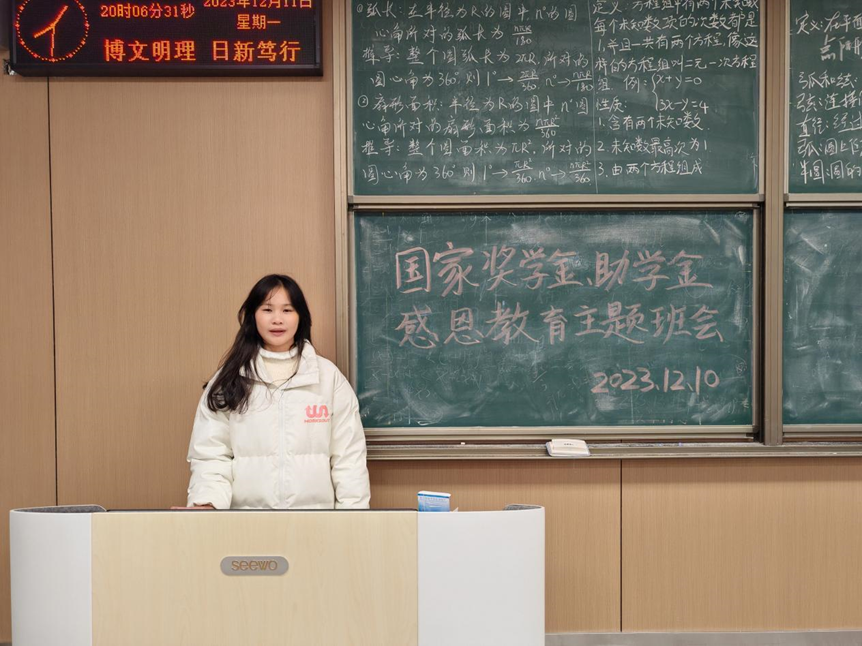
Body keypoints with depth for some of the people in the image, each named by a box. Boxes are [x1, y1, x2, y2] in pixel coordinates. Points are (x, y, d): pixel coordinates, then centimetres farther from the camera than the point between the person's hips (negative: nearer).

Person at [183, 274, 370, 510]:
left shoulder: (328, 376, 1)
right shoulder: (229, 379, 2)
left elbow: (348, 457, -1)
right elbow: (211, 454, -4)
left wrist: (353, 509, -7)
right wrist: (207, 503, -20)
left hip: (313, 506, 0)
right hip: (247, 507, 0)